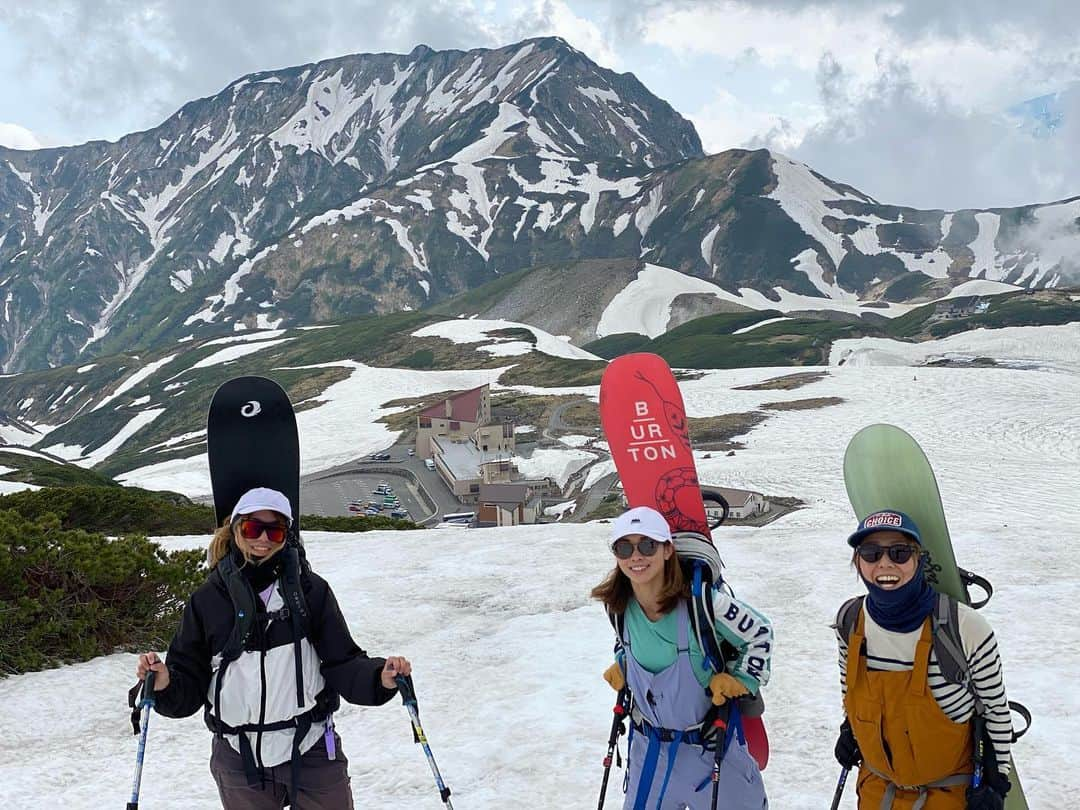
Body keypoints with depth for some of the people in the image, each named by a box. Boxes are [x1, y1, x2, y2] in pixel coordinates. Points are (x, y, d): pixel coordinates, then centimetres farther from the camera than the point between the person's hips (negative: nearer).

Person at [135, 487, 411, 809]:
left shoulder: (310, 589, -5)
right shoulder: (208, 599, -3)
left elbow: (341, 663, -3)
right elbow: (191, 684, 1)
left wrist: (379, 678, -22)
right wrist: (165, 685, -20)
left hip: (312, 754, -1)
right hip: (239, 759, 1)